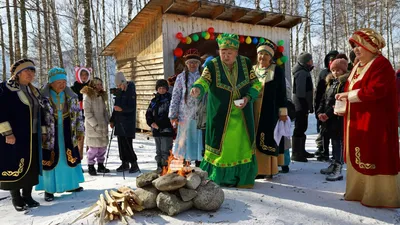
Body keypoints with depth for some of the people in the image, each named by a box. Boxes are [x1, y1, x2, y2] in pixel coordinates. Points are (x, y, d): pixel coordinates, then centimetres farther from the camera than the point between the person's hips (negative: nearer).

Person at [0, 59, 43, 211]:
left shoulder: (34, 92, 15)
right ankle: (16, 198, 14)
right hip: (14, 136, -6)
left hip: (32, 137, 7)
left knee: (31, 167, 9)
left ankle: (27, 195, 21)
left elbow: (40, 113, 20)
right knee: (15, 166, 0)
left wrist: (43, 132, 16)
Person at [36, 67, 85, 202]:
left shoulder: (71, 96, 1)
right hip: (49, 135, -4)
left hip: (68, 134, 4)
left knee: (70, 159, 13)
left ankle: (71, 184, 30)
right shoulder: (42, 97, -11)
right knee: (50, 161, 2)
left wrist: (80, 130, 7)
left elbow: (78, 114, 8)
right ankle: (49, 189, 15)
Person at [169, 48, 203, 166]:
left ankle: (198, 162, 17)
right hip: (185, 115, 0)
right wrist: (173, 115, 0)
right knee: (185, 140, 5)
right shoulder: (181, 77, 6)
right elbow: (175, 97, 5)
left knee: (199, 139, 4)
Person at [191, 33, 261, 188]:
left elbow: (256, 83, 6)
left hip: (242, 115, 3)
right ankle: (214, 178, 19)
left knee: (242, 145, 7)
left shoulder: (246, 63, 1)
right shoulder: (212, 65, -7)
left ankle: (242, 179, 23)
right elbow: (204, 80, -21)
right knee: (219, 145, 1)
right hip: (220, 115, -2)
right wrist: (198, 88, -45)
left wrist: (248, 97, -11)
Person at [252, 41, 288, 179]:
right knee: (255, 140, 5)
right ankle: (257, 168, 13)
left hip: (270, 111, -4)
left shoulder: (277, 71, 2)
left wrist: (283, 111, -5)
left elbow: (282, 93, -1)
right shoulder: (252, 70, 12)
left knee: (268, 139, -4)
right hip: (253, 111, 4)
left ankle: (269, 169, 5)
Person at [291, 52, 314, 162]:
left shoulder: (305, 72, 17)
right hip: (301, 105, -10)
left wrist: (309, 106, 18)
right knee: (299, 128, -6)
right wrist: (306, 106, -22)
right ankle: (296, 153, -1)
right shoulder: (301, 73, -15)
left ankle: (301, 151, 28)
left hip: (303, 105, 10)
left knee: (302, 127, 16)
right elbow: (300, 91, -22)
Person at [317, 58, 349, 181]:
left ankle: (338, 170, -4)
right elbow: (324, 99, 14)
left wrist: (328, 114, -20)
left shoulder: (345, 83, -8)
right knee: (334, 142, 17)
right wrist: (319, 112, -1)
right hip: (329, 118, 8)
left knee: (338, 142, -7)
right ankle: (333, 165, 28)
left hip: (338, 118, -8)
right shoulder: (330, 83, 18)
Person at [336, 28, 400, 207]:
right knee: (359, 157, 12)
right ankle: (360, 191, 23)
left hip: (375, 120, -9)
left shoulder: (381, 64, -11)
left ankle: (381, 196, 10)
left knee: (375, 157, -2)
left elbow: (375, 90, -23)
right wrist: (344, 103, 1)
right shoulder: (358, 67, 17)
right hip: (357, 120, 9)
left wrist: (349, 95, -17)